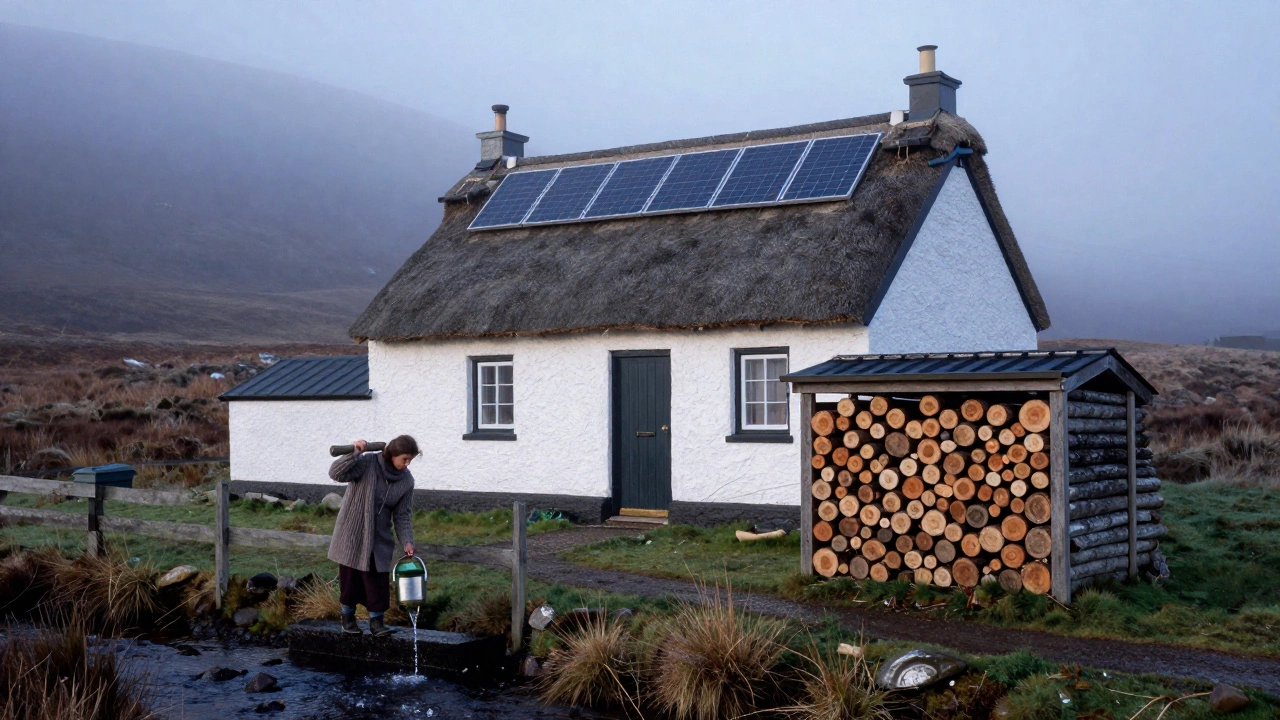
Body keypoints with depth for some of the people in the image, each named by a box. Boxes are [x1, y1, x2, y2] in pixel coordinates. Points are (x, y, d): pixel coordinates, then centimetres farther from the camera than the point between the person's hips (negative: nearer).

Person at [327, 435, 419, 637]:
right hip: (352, 533, -3)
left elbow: (403, 514, 0)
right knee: (350, 576, 5)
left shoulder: (406, 481, -3)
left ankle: (376, 621, 10)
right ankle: (348, 617, 23)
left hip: (379, 538, 3)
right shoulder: (367, 463, -17)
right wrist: (354, 453, -38)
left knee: (378, 579, -1)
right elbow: (336, 473, -27)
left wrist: (407, 541, -10)